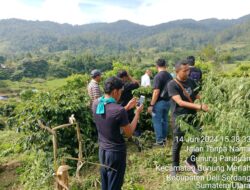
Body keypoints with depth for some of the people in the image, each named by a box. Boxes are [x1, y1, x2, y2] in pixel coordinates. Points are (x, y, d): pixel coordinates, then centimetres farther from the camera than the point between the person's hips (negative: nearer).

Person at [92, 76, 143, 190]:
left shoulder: (95, 104, -7)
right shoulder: (119, 110, -27)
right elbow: (129, 133, -13)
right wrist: (137, 113, -4)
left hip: (102, 150, 6)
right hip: (116, 152, -6)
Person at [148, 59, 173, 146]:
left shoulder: (158, 76, -17)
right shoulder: (169, 76, 6)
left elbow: (156, 92, -22)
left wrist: (151, 105, -18)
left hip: (159, 102, -7)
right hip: (167, 101, 7)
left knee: (157, 122, 2)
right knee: (164, 120, 17)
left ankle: (159, 141, 5)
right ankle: (164, 138, 27)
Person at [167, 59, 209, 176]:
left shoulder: (191, 82, 6)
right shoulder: (172, 85, -13)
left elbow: (198, 97, 11)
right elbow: (180, 102, -22)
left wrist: (204, 105, -10)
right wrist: (199, 106, -27)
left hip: (193, 116, 5)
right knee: (177, 144, 9)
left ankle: (191, 161, 31)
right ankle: (175, 167, 31)